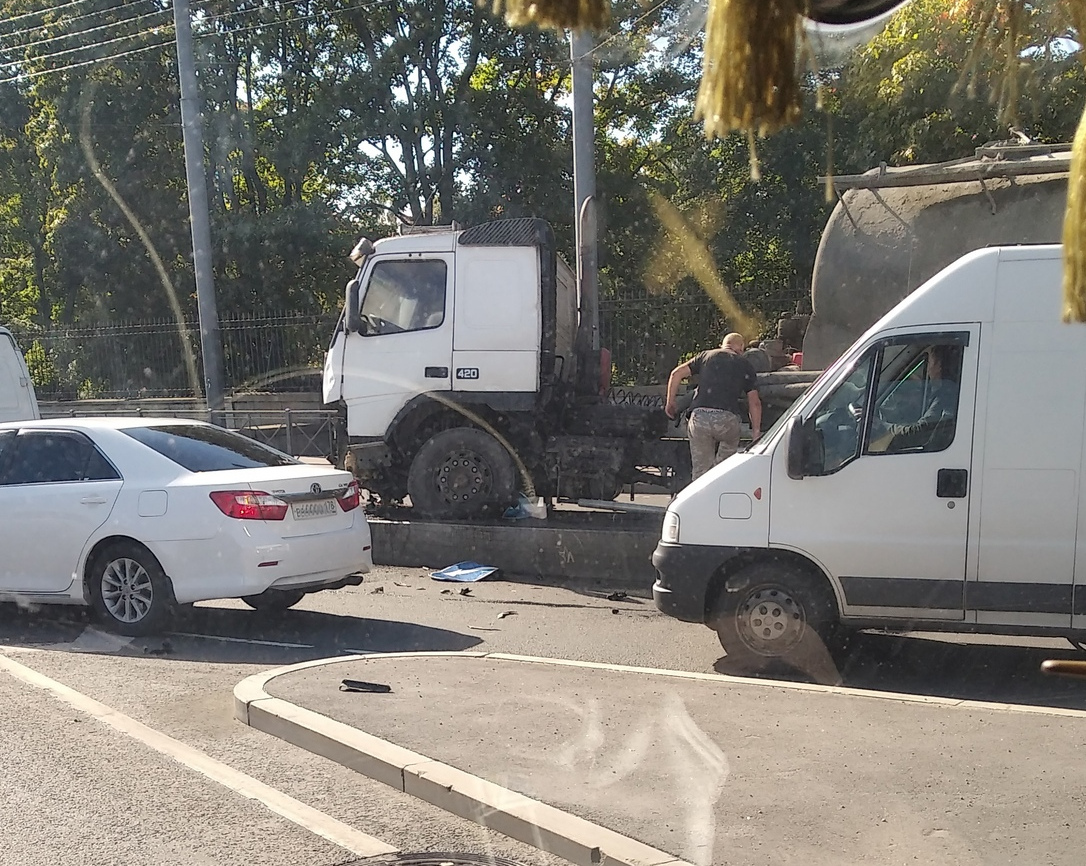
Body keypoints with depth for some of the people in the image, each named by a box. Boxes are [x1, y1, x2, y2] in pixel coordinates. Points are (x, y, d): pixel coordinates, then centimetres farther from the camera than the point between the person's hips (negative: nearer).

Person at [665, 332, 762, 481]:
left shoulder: (706, 356, 22)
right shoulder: (745, 364, 19)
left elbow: (676, 373, 12)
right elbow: (754, 403, 13)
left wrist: (670, 402, 21)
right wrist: (756, 432, 17)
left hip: (699, 417, 1)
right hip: (727, 418, -1)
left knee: (702, 470, 9)